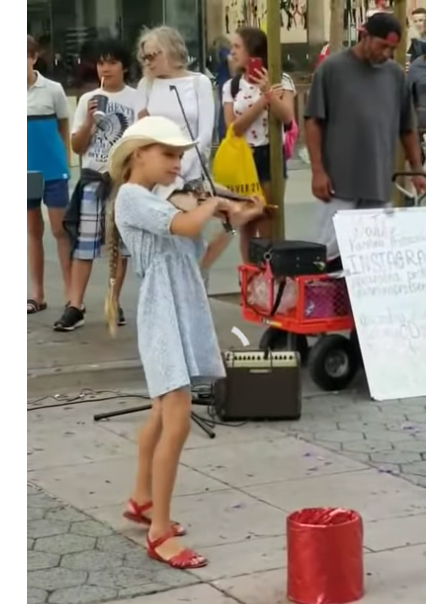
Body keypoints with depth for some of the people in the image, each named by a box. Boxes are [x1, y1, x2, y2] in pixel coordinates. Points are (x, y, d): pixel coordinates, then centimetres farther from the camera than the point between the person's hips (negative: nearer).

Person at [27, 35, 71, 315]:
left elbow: (64, 130, 5)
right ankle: (37, 294, 18)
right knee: (33, 231, 11)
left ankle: (71, 293, 6)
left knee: (61, 230, 0)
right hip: (26, 172, 3)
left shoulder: (53, 90, -4)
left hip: (53, 171, -3)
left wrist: (66, 165, 2)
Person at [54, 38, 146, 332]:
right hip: (93, 177, 1)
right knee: (84, 242, -3)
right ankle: (75, 307, -4)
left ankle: (115, 303, 16)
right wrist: (89, 120, -8)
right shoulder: (88, 99, 6)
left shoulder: (137, 99, -1)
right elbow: (77, 147, 6)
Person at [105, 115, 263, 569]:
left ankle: (142, 500, 37)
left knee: (164, 414, 20)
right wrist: (215, 203, -10)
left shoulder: (155, 200, 16)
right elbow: (187, 226, -29)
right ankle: (159, 534, -10)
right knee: (178, 422, -14)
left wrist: (221, 214, 1)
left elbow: (192, 247, 14)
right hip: (164, 318, -10)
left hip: (182, 314, 10)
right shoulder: (132, 197, -13)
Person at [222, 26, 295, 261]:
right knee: (245, 226, 9)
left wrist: (268, 91, -26)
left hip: (269, 156, -4)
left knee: (268, 226, -2)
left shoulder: (280, 81, -2)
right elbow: (233, 128, -5)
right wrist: (262, 101, -14)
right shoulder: (231, 86, 6)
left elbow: (287, 118, -16)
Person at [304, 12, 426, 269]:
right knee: (333, 249, -5)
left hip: (379, 183, 4)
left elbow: (407, 128, 14)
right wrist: (318, 170, -9)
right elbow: (314, 122, -4)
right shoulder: (332, 68, -4)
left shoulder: (396, 74, 7)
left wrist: (417, 170, 8)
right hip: (340, 182, -4)